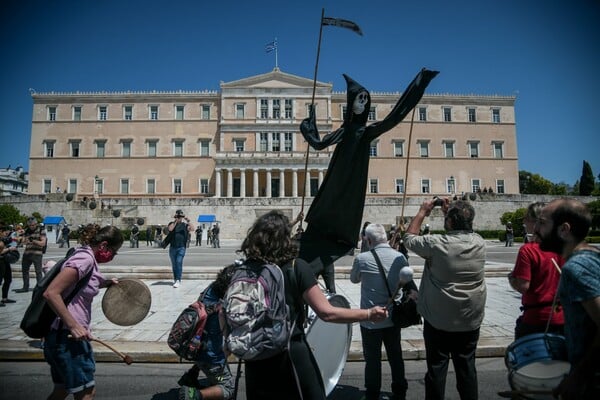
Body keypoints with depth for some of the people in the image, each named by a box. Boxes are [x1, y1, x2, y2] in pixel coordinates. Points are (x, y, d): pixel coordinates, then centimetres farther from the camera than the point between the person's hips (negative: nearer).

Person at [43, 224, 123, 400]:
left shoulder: (87, 258, 10)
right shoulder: (85, 258, -19)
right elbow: (51, 293, -26)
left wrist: (106, 283, 13)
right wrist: (74, 326, -25)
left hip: (66, 335, 10)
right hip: (67, 336, -10)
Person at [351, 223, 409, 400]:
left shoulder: (362, 258, -18)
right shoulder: (400, 257, -8)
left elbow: (354, 279, 1)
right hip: (394, 317, 4)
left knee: (372, 358, 12)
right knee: (395, 356, 20)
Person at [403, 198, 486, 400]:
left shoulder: (437, 243, -21)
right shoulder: (479, 242, -7)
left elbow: (409, 238, -4)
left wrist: (422, 212, 3)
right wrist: (451, 211, 13)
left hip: (438, 320, -4)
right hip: (471, 320, 4)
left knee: (437, 367, 10)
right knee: (467, 367, 17)